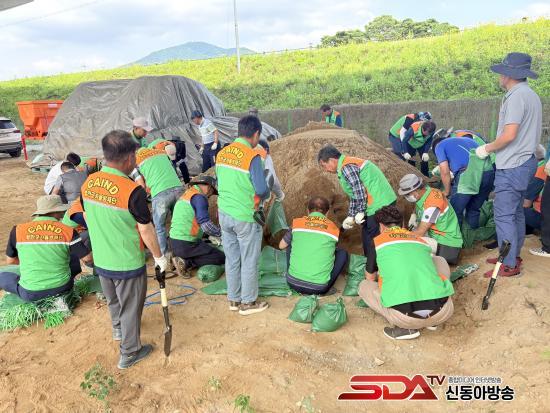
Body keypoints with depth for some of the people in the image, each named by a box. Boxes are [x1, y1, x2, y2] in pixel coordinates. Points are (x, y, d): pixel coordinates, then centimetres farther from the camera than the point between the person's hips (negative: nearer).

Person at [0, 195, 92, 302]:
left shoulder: (18, 230, -6)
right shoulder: (68, 232, -10)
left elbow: (11, 261, 7)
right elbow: (88, 258, -7)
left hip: (30, 294, 1)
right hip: (62, 288, 0)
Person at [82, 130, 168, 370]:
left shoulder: (88, 183, -7)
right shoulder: (132, 190, -27)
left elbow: (88, 218, 7)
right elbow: (146, 231, -19)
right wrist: (159, 256, -4)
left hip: (101, 260, 6)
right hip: (128, 264, -6)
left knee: (113, 300, 30)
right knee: (130, 308, 14)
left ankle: (118, 329, 55)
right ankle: (130, 353, 30)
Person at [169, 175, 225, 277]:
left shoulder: (185, 195, 16)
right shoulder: (199, 197, -14)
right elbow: (206, 224, -22)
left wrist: (210, 236, 19)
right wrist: (222, 232, -6)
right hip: (187, 245, -10)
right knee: (221, 258, -1)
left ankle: (184, 260, 8)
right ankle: (186, 262, -9)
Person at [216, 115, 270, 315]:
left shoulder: (222, 153, 3)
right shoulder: (252, 156, -17)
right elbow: (262, 190, -18)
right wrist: (266, 195, 3)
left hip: (224, 214, 6)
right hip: (245, 217, -6)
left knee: (232, 259, 17)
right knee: (249, 262, 10)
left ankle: (234, 300, 30)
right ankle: (248, 303, 23)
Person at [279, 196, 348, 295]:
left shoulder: (297, 223, 2)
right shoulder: (334, 228, 2)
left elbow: (281, 246, 17)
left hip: (293, 282, 2)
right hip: (319, 288, -1)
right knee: (343, 253, 18)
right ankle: (324, 286, 11)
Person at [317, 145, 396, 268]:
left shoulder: (346, 167, -14)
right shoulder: (350, 164, 18)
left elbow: (359, 191, -21)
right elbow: (354, 195, 19)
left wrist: (360, 212, -11)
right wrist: (350, 216, 13)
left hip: (378, 205, -10)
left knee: (371, 240, -1)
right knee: (367, 236, 19)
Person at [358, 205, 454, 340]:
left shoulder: (377, 241, 14)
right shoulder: (420, 240, 23)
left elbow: (370, 278, 30)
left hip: (405, 317, -4)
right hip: (443, 312, 4)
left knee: (364, 286, 25)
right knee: (439, 261, 31)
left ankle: (405, 327, 5)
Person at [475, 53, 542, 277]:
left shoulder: (516, 96, -16)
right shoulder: (532, 95, 15)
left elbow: (509, 134, -23)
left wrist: (487, 149, -8)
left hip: (511, 166, -10)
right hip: (525, 161, 10)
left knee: (504, 216, -4)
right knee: (516, 212, 17)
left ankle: (509, 265, 2)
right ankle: (514, 256, 27)